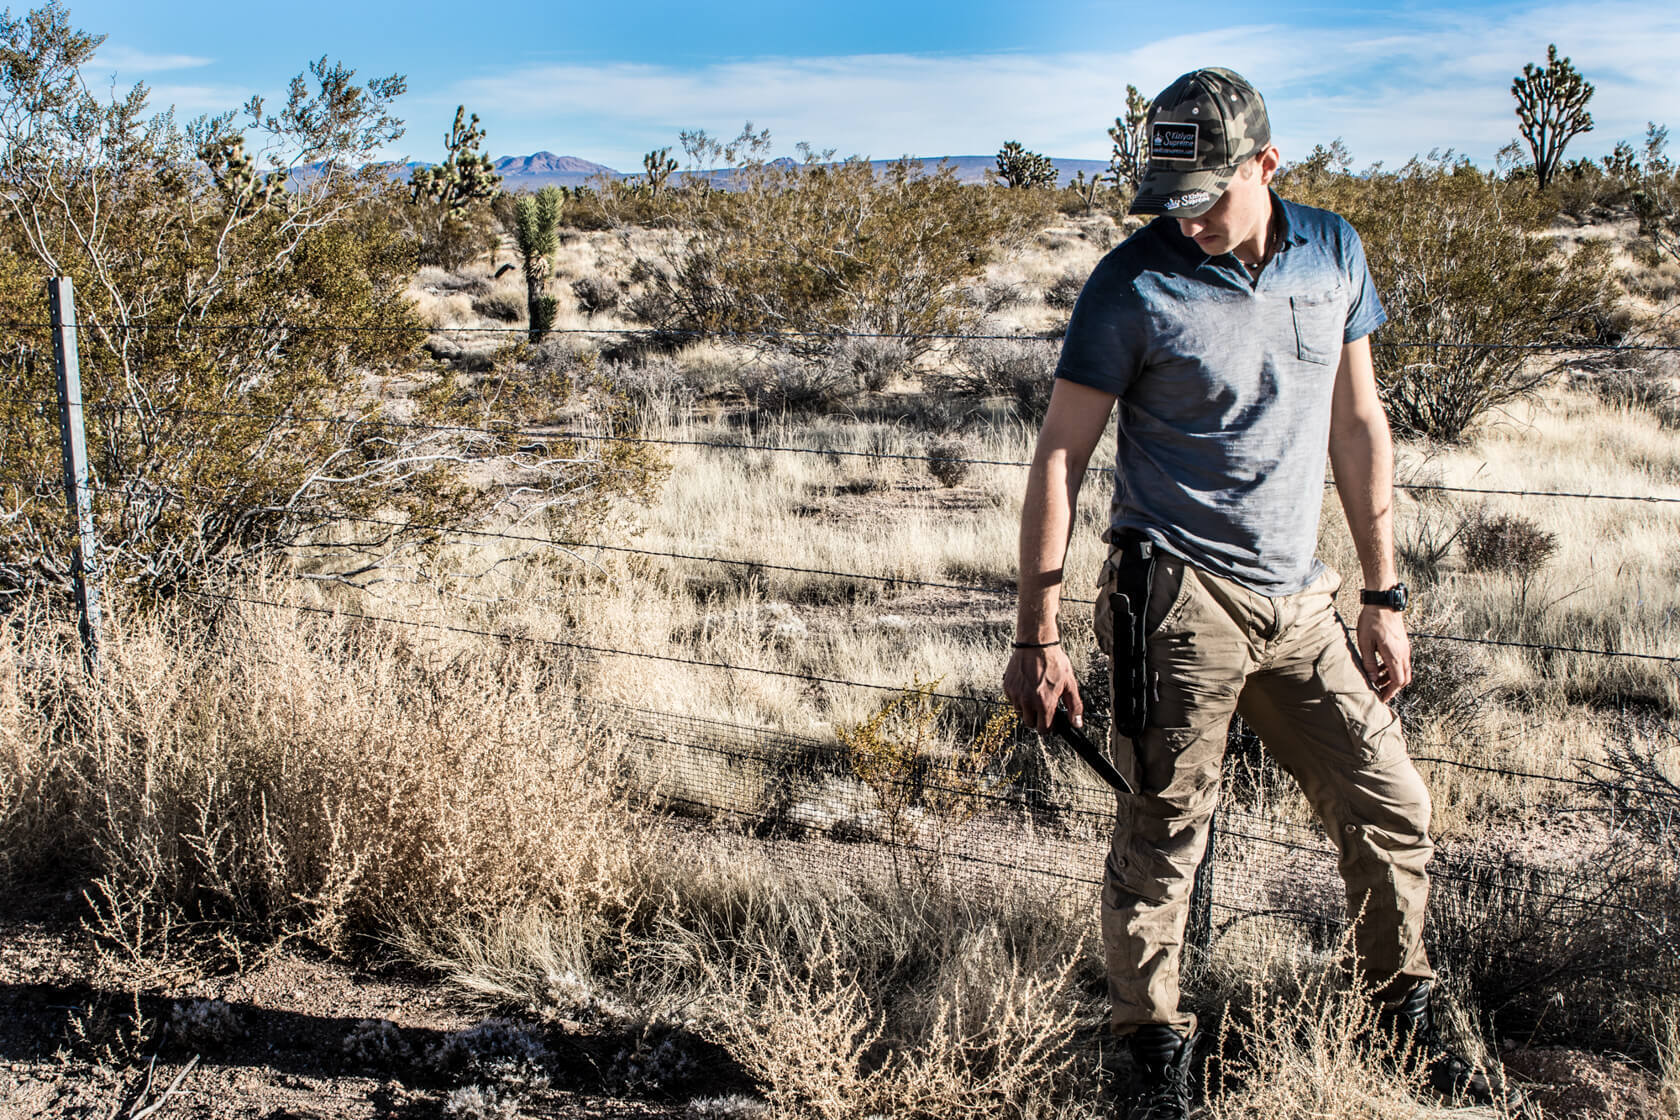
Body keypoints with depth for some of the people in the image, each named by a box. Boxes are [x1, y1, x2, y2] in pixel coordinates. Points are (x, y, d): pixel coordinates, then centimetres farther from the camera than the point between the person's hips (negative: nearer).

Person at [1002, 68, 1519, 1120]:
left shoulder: (1334, 251, 4)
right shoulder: (1135, 283, -9)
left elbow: (1359, 423, 12)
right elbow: (1060, 459, -6)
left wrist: (1384, 596, 11)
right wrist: (1038, 637, -8)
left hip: (1302, 599, 5)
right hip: (1182, 598, -4)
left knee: (1393, 807, 8)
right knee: (1162, 836, -1)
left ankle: (1411, 1021, 29)